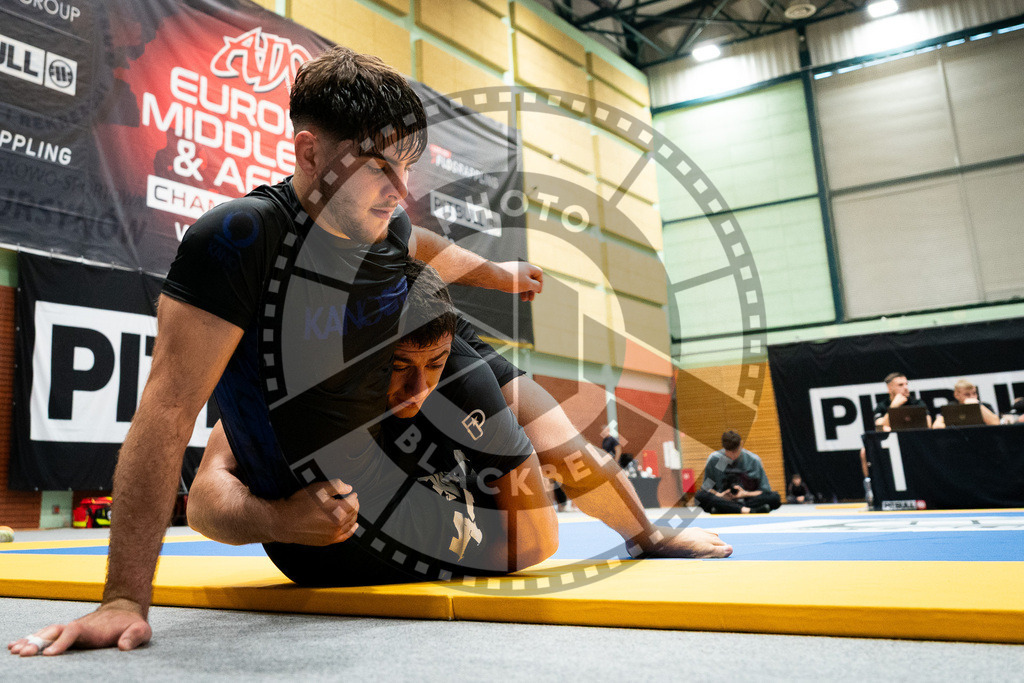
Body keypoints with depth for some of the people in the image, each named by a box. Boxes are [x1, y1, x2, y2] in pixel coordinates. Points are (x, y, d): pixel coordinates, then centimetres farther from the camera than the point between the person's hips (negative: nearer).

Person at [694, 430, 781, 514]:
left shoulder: (753, 460, 3)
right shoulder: (714, 459, 3)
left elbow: (765, 491, 5)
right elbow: (706, 488, 9)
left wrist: (746, 494, -12)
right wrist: (719, 495, -12)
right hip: (722, 501, 0)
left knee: (775, 498, -27)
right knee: (700, 495, -32)